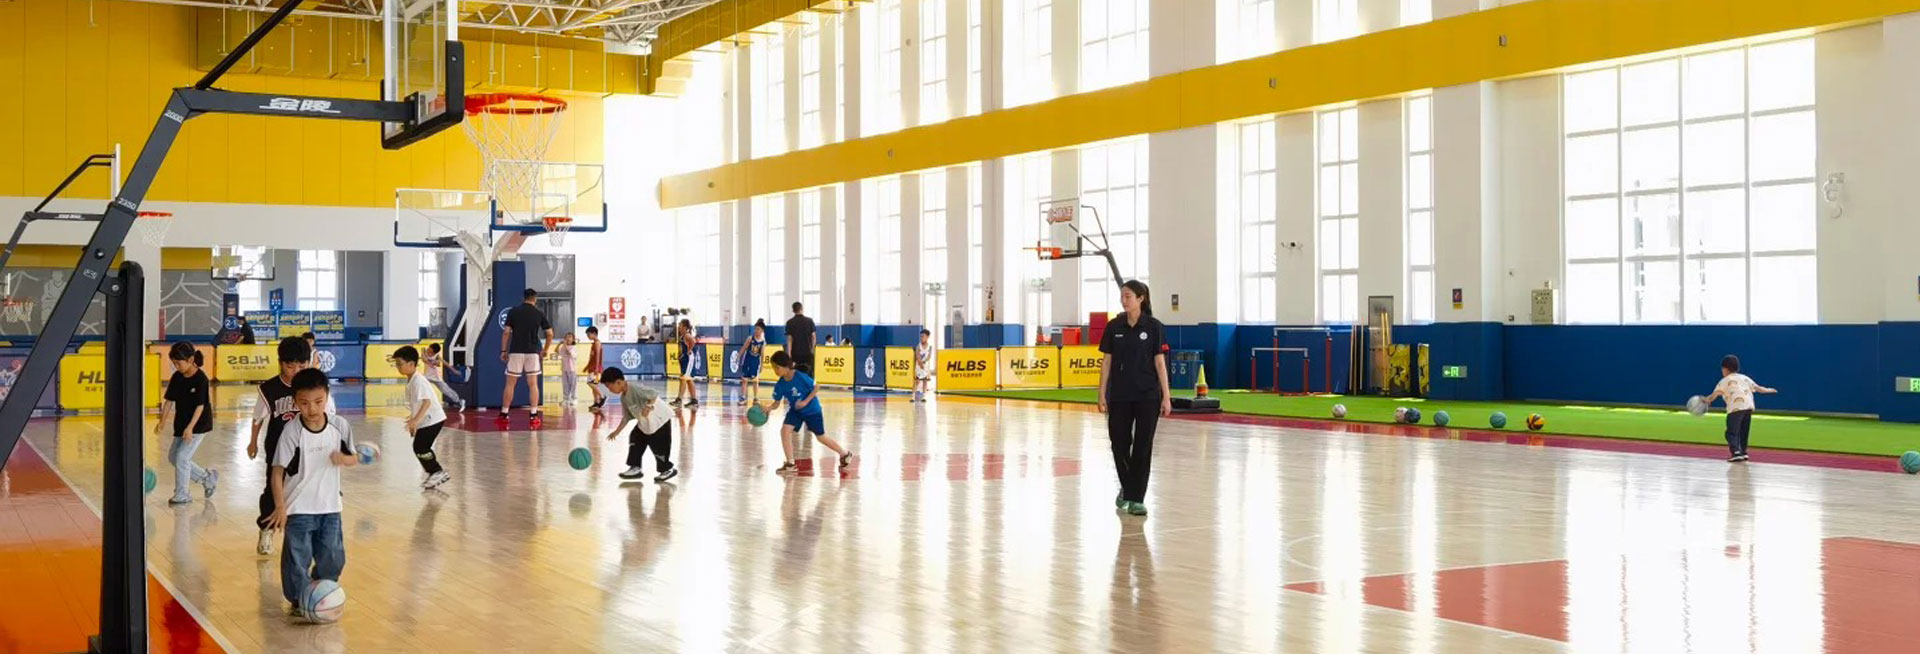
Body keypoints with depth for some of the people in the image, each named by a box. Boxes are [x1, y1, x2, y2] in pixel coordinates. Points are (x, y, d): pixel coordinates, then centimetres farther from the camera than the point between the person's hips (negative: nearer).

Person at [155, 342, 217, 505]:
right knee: (173, 456, 12)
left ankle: (181, 494, 1)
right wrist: (162, 420, -1)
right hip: (181, 424, 8)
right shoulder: (177, 377, 0)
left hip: (198, 424, -8)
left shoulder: (200, 379, -19)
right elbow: (169, 400, 5)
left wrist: (190, 427, -25)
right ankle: (207, 477, 24)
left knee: (182, 457, -12)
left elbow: (200, 406, -20)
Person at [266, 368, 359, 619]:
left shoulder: (340, 426, -6)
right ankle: (299, 600, 17)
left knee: (333, 557, 9)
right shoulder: (292, 431, -16)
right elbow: (277, 471, -12)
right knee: (298, 557, 0)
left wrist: (344, 459, -17)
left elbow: (354, 458, 7)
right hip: (298, 508, -3)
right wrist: (280, 507, -15)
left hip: (330, 506, 4)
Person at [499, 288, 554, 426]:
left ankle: (504, 415, 8)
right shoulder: (540, 313, 3)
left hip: (516, 351, 0)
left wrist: (503, 350, 2)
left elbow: (506, 332, -4)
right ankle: (534, 416, -1)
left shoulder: (513, 311, 1)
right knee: (533, 384, 4)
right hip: (533, 352, 0)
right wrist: (545, 350, 14)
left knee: (510, 383, 6)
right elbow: (550, 334, 1)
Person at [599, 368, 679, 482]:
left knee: (659, 447, -3)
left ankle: (668, 470, 15)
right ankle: (635, 468, 17)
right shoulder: (623, 398, 4)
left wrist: (648, 407, -41)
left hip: (659, 420, -10)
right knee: (634, 440, 9)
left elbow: (654, 395, -29)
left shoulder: (635, 389, -25)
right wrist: (616, 432, 12)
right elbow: (627, 417, 11)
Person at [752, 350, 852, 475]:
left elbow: (816, 388, -18)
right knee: (785, 430, -16)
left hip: (812, 410, -5)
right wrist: (768, 408, -27)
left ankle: (845, 454, 29)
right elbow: (777, 403, -6)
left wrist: (806, 401, -27)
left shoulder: (801, 377, -28)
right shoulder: (780, 385, -14)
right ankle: (790, 464, -7)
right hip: (795, 411, 5)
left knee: (821, 437, 7)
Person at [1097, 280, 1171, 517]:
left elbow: (1160, 362, -4)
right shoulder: (1114, 327, 4)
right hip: (1119, 396, 2)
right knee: (1119, 443, 3)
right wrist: (1102, 394, 2)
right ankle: (1126, 487, 28)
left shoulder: (1154, 327, -4)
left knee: (1142, 446, -1)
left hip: (1147, 396, -2)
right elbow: (1106, 361, 6)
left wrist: (1166, 396, -7)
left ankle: (1136, 498, 7)